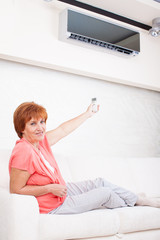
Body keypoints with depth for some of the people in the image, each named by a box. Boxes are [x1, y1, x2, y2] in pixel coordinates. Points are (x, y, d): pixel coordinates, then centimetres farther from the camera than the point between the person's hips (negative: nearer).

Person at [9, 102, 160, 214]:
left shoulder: (40, 140, -5)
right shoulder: (24, 152, -31)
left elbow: (63, 130, 9)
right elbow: (16, 190, -27)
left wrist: (88, 114, 19)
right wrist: (50, 188, -26)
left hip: (60, 191, 8)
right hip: (51, 207, -8)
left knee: (100, 182, 10)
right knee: (105, 193, 0)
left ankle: (141, 200, 29)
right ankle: (130, 205, 33)